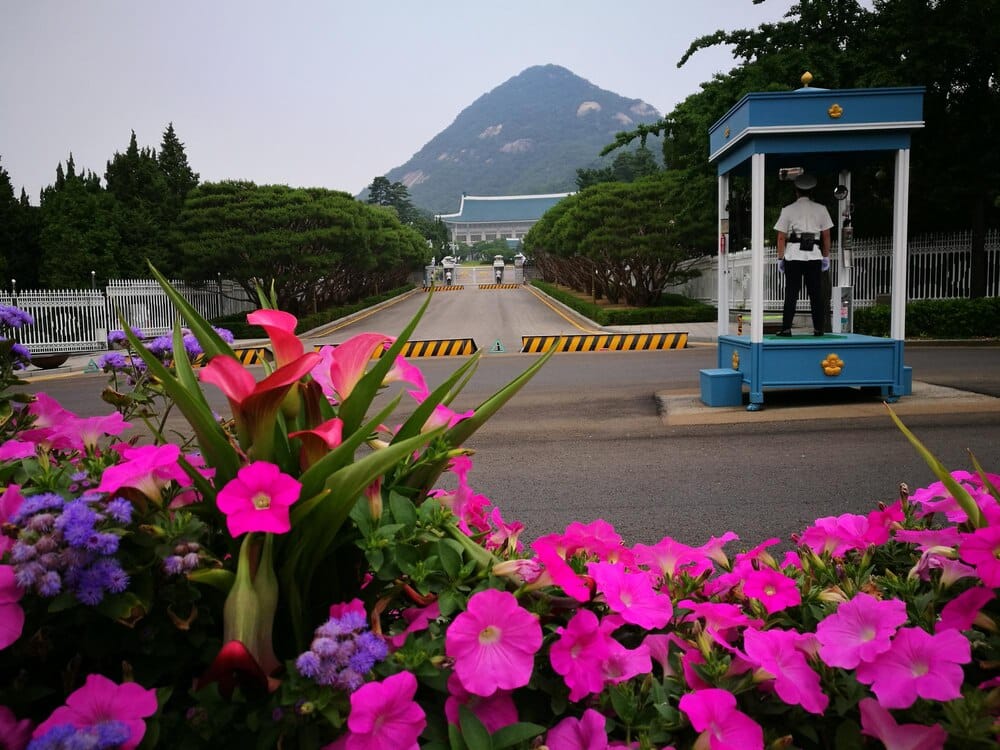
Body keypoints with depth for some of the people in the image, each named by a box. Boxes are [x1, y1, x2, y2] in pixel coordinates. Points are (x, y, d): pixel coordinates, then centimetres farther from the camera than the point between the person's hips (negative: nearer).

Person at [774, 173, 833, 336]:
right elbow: (826, 236, 8)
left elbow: (781, 237, 1)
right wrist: (826, 257, 14)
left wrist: (780, 258, 6)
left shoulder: (788, 210, 4)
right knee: (816, 293, 5)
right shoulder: (821, 209, 9)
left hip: (793, 255, -1)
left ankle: (786, 328, -4)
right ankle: (818, 328, 5)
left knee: (791, 292, 0)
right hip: (814, 255, 1)